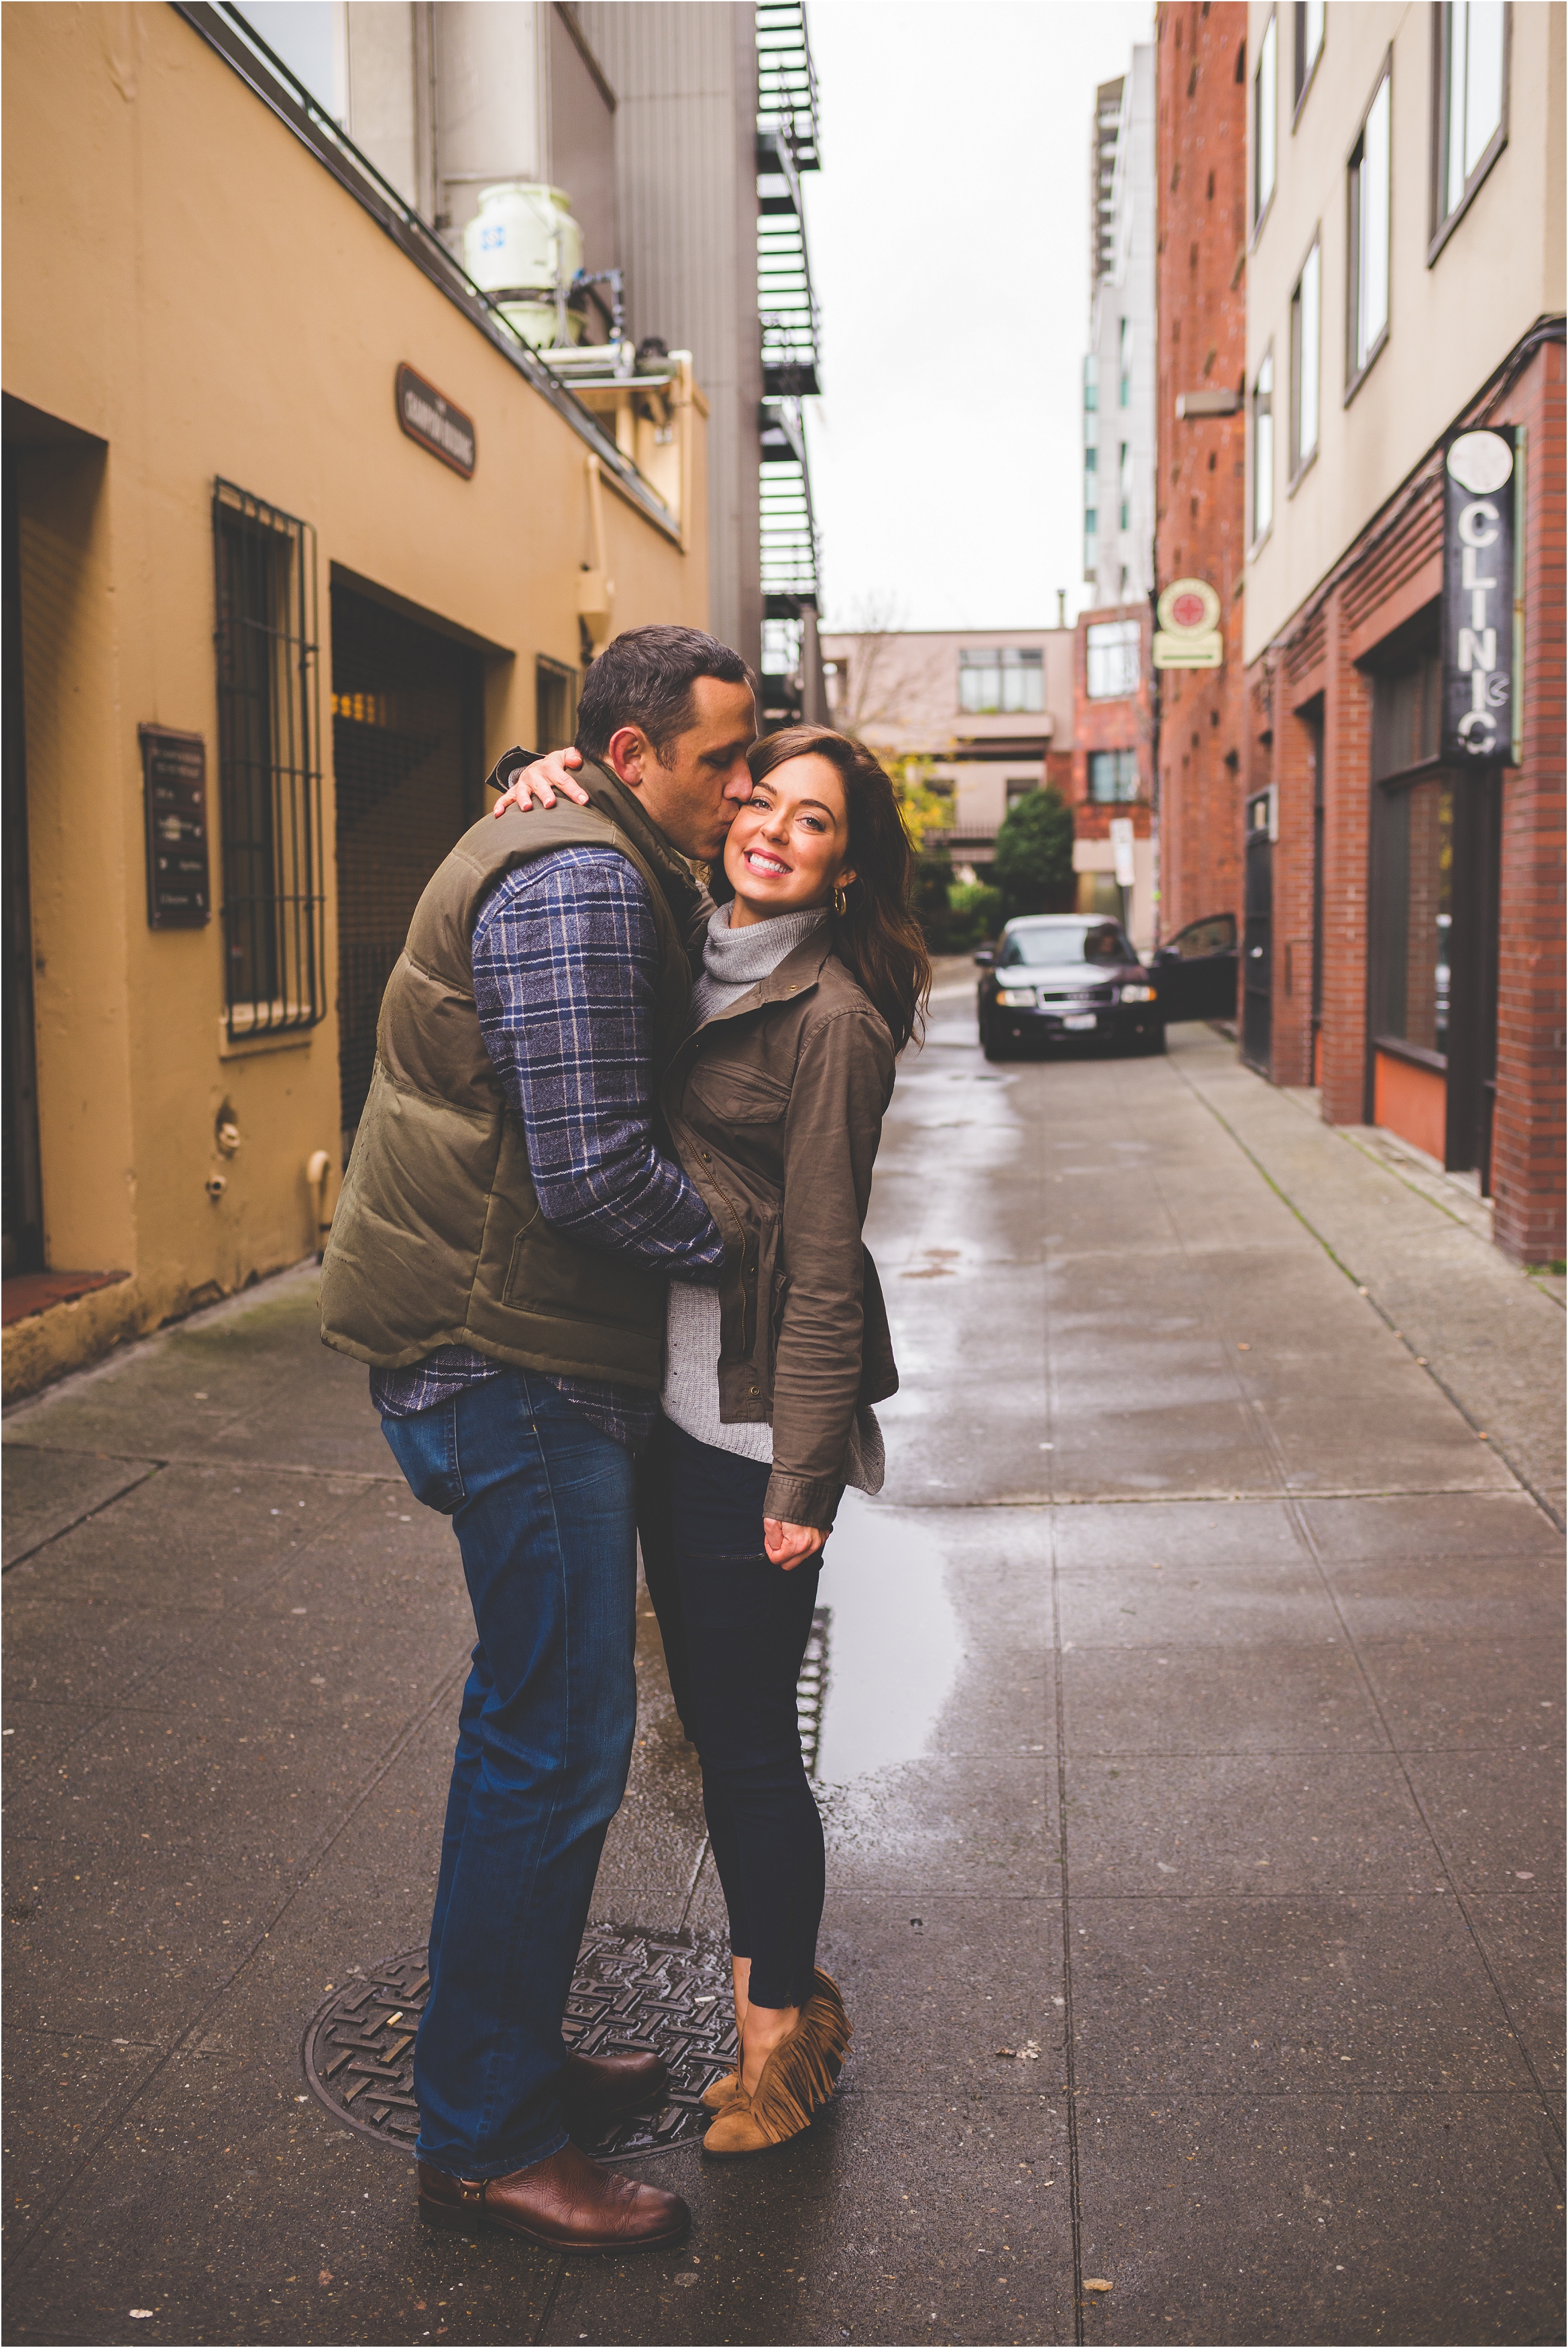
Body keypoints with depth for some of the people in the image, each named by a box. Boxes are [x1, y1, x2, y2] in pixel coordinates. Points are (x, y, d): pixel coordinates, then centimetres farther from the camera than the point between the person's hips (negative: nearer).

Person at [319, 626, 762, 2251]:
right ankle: (484, 2140, 13)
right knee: (555, 1747, -2)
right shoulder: (582, 886, -18)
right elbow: (593, 1170, -24)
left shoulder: (586, 860, 17)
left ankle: (513, 2051, 35)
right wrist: (741, 1243, -9)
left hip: (517, 1352, 11)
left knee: (544, 1731, 20)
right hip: (510, 1361, -11)